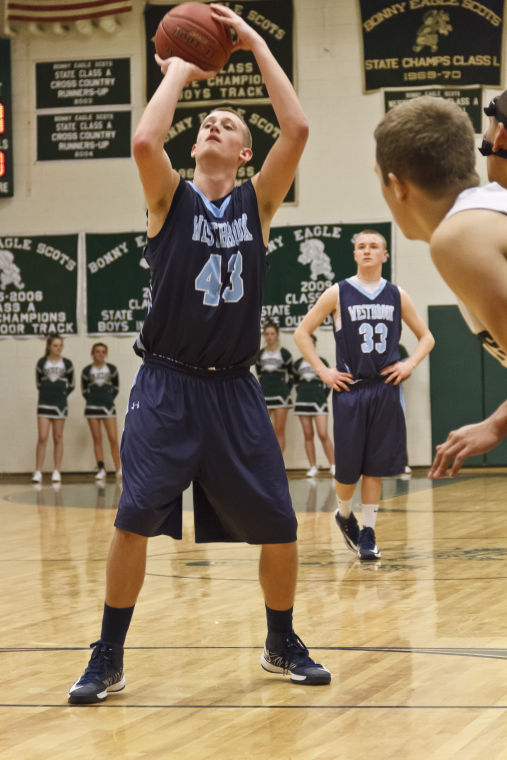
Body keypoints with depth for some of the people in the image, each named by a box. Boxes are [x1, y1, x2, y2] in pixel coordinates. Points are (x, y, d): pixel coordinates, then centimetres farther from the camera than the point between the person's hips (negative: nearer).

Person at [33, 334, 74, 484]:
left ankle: (56, 472, 10)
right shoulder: (41, 363, 2)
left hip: (60, 404, 1)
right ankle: (38, 472, -7)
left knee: (58, 438, 5)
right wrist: (47, 392, 1)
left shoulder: (67, 364, 2)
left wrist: (62, 394, -2)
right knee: (42, 438, -7)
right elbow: (38, 383, 10)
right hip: (44, 404, -1)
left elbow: (71, 385, 8)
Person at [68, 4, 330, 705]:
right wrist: (179, 73, -5)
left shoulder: (257, 203, 7)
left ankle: (282, 646, 24)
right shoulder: (171, 199, 3)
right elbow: (144, 141, -19)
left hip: (234, 389, 2)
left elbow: (296, 130, -7)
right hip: (167, 385, -2)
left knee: (278, 526, 2)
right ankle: (109, 659, 1)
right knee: (135, 520, -12)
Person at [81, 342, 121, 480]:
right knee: (97, 439, 1)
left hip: (108, 406, 0)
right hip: (92, 406, 0)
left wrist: (110, 398, 0)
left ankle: (118, 469, -2)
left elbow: (116, 387, 10)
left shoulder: (111, 369, 4)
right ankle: (101, 469, 4)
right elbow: (84, 389, 10)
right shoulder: (87, 371, 3)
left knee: (113, 438, -8)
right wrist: (91, 399, -1)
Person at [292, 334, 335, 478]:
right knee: (308, 435, 3)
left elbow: (328, 382, 6)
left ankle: (333, 465, -5)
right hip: (303, 401, 3)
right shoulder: (297, 364, 9)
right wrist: (300, 394, 11)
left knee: (323, 434, -12)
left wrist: (324, 396, 0)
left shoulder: (322, 362, 2)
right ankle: (313, 467, 7)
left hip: (319, 401, -3)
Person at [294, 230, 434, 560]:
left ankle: (368, 534, 8)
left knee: (375, 466, 1)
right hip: (350, 389, -1)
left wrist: (410, 363, -2)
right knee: (348, 468, 1)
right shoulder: (338, 293, 0)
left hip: (386, 390, 2)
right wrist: (323, 371, -5)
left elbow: (426, 337, 16)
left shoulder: (397, 296, 7)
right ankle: (344, 514, 29)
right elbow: (302, 333, 3)